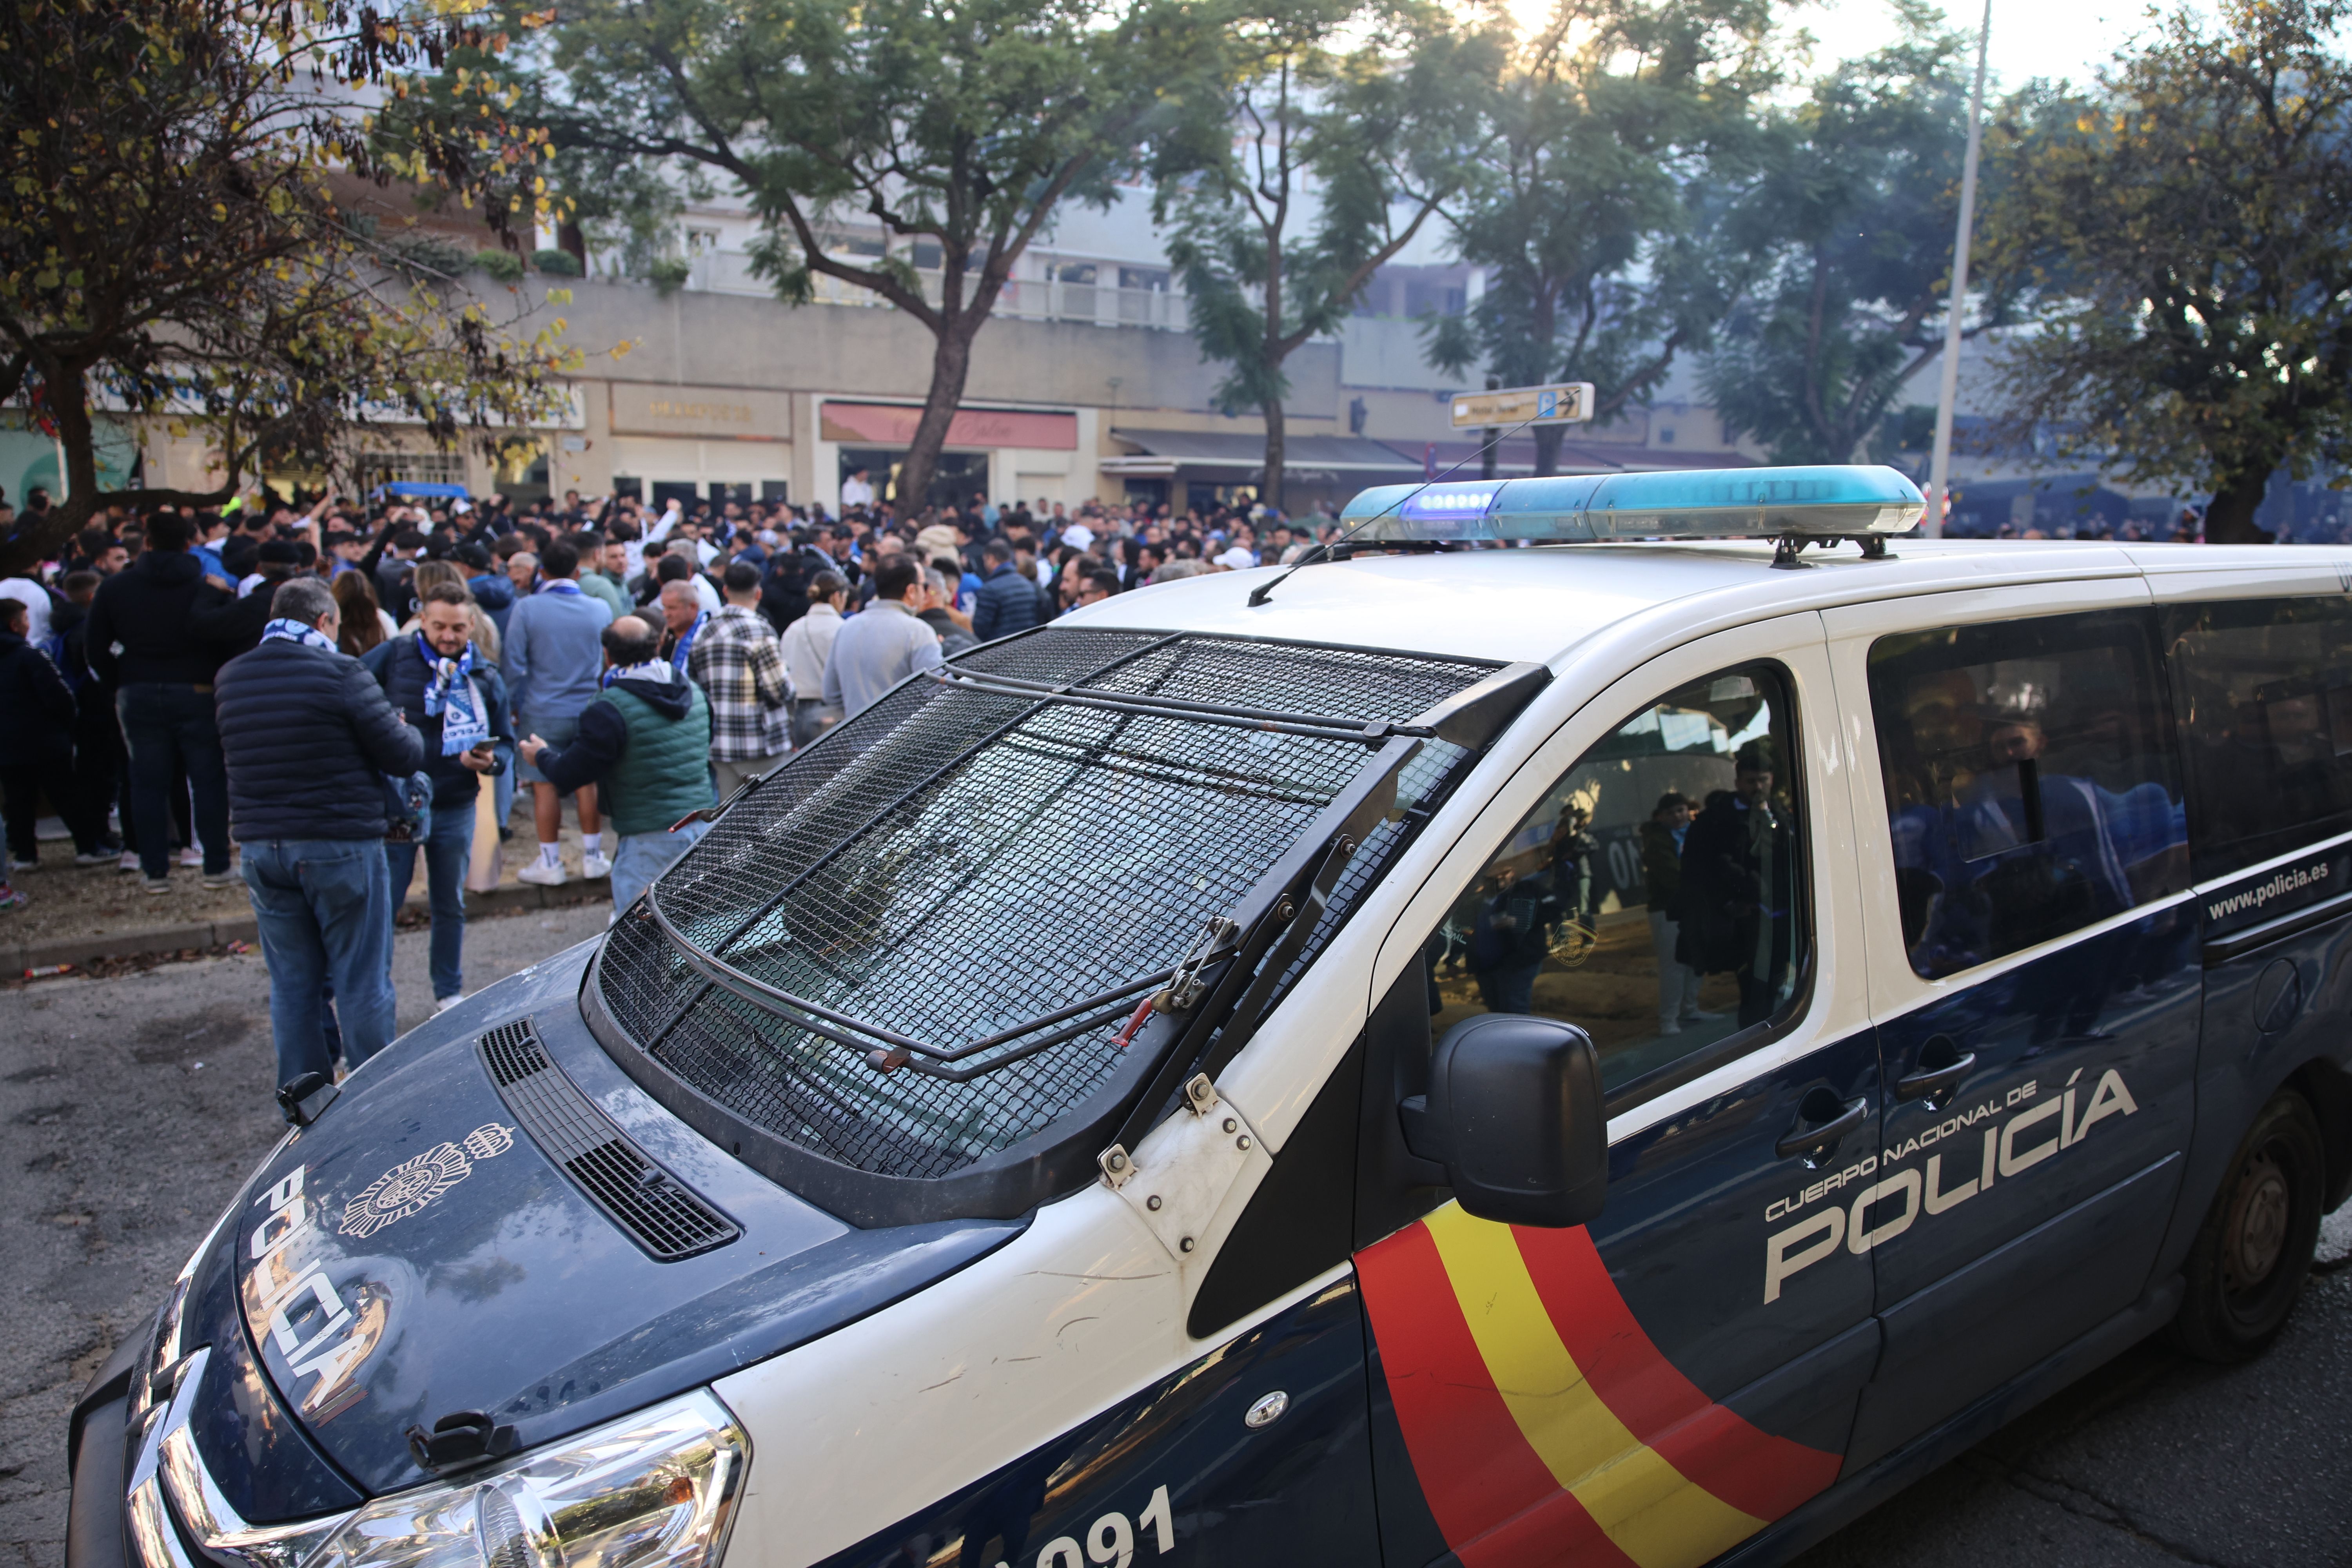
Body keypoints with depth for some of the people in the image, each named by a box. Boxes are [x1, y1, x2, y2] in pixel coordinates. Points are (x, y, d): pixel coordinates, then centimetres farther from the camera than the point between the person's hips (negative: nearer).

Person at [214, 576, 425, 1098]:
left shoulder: (230, 679, 7)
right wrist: (409, 733, 11)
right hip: (341, 847, -5)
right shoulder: (339, 672, -12)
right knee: (362, 982, 4)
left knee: (292, 983, 14)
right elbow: (404, 757, -12)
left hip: (261, 847, 5)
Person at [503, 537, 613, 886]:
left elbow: (514, 664, -6)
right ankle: (592, 858, 16)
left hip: (543, 713, -2)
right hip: (590, 711, 2)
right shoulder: (600, 610, -1)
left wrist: (514, 707, 4)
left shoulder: (527, 609, -8)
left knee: (545, 785, 5)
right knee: (589, 783, 9)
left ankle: (550, 864, 10)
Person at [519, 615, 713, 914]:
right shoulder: (694, 692, 8)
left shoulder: (610, 709, -14)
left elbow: (569, 775, -9)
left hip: (649, 839, -7)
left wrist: (541, 755, 15)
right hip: (703, 827, 7)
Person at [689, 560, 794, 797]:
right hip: (759, 745, -6)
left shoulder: (703, 633, 9)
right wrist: (790, 683, 6)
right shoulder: (759, 630, -11)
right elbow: (780, 690, -14)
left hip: (719, 744, 6)